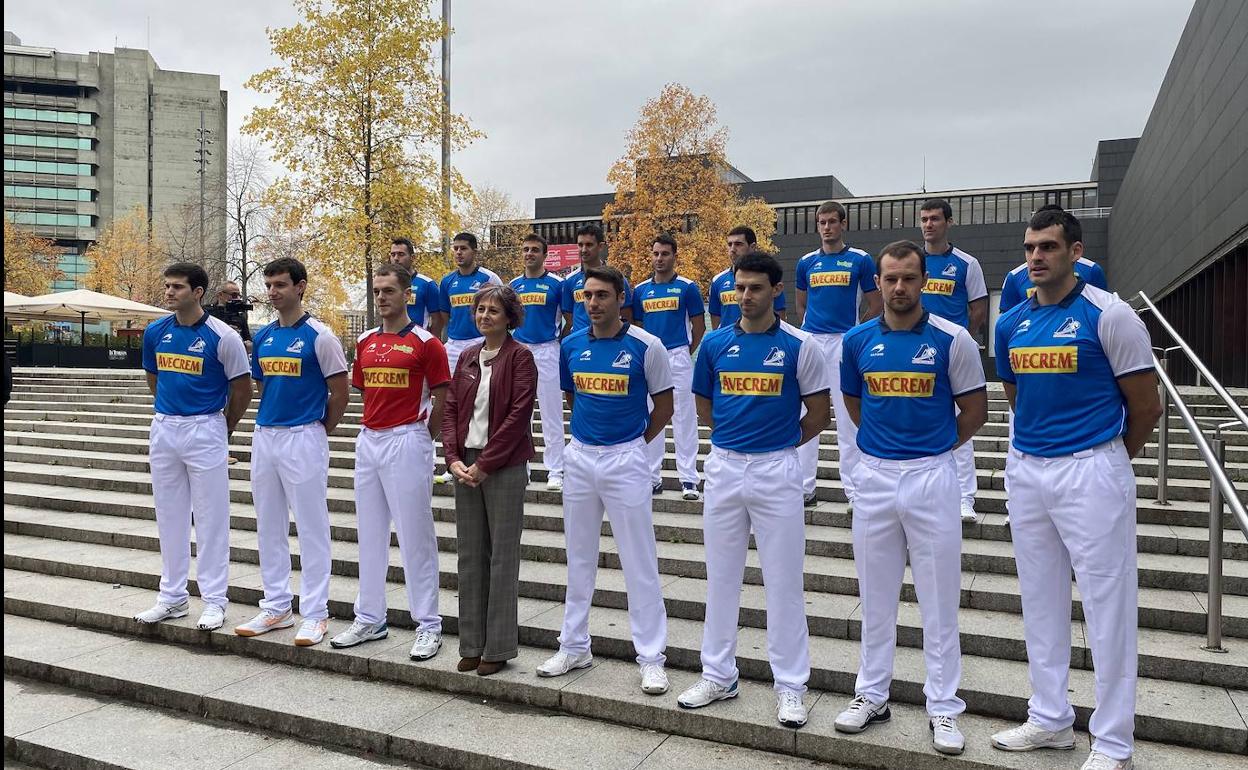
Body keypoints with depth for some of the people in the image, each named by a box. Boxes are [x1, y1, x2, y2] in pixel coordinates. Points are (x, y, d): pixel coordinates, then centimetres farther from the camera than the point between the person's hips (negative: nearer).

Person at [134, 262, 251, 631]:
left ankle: (214, 600, 10)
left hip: (205, 430, -5)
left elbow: (242, 388, -4)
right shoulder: (155, 332, 4)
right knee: (169, 516, 12)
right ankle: (172, 596, 24)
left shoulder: (222, 336, -12)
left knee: (211, 517, 0)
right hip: (164, 430, 6)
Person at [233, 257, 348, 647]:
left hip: (303, 439, -7)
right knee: (269, 527, 13)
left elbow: (340, 392, -7)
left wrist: (321, 429, 0)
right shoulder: (263, 336, 10)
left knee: (311, 527, -1)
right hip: (264, 436, 7)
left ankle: (315, 614, 8)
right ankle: (276, 607, 25)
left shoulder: (319, 336, -9)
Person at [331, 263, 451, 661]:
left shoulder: (425, 342, -7)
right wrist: (375, 426, 10)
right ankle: (369, 619, 25)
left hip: (407, 441, -7)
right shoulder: (365, 341, 12)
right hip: (368, 441, 7)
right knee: (370, 534, 13)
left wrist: (419, 436, -3)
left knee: (415, 537, -2)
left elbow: (441, 398, -6)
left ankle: (428, 625, 9)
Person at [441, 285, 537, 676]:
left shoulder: (520, 357, -6)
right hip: (466, 464, 6)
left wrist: (485, 464, -14)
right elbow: (451, 408, 9)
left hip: (503, 465, -6)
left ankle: (498, 647, 13)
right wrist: (454, 457, -5)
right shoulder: (467, 357, 12)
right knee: (469, 555, 10)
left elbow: (518, 415, -13)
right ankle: (472, 644, 22)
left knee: (502, 556, 2)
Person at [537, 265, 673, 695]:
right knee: (579, 558, 14)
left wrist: (633, 443, 1)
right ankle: (574, 647, 27)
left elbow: (663, 406, -1)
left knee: (640, 561, 0)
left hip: (625, 459, -4)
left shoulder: (645, 346, -9)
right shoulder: (571, 345, 4)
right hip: (579, 457, 5)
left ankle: (652, 657, 12)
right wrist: (591, 432, 12)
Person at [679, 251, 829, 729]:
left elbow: (818, 415, 2)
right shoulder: (715, 343, 4)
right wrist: (736, 439, 9)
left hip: (776, 470, -3)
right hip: (723, 467, 3)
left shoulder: (799, 346, -4)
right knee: (720, 576, 12)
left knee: (784, 581, 4)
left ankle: (790, 685, 18)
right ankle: (718, 675, 26)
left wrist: (778, 445, 5)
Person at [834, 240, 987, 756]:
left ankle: (943, 706, 19)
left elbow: (974, 409, 2)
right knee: (875, 593, 12)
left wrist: (933, 448, 6)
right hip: (874, 475, 3)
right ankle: (872, 694, 26)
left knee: (939, 596, 5)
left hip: (932, 475, -2)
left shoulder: (952, 340, -6)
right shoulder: (857, 340, 3)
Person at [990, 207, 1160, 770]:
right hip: (1025, 470, 6)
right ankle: (1050, 719, 29)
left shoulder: (1109, 315, -9)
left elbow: (1146, 407, -4)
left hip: (1090, 472, -6)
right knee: (1040, 601, 14)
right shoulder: (1010, 324, 7)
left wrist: (1105, 460, 7)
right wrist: (1033, 451, 17)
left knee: (1107, 605, 1)